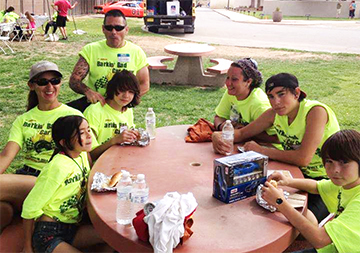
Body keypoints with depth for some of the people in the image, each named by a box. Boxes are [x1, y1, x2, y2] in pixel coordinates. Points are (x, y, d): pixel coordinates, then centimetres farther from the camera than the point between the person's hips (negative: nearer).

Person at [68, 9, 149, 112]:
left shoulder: (137, 52, 0)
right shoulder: (90, 50, -1)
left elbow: (144, 85, 3)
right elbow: (74, 80, -6)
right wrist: (87, 91, -29)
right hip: (94, 101, -1)